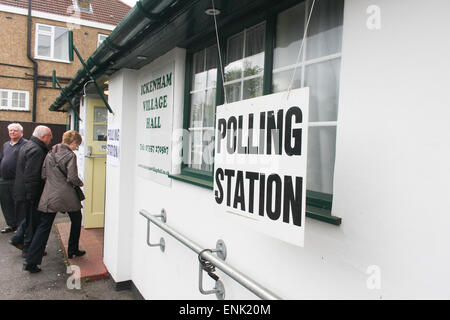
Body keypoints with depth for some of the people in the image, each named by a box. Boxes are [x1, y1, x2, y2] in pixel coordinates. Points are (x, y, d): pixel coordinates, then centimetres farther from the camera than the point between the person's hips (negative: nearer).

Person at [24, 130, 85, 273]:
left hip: (49, 196, 5)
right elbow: (72, 178, -18)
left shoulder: (50, 154, 8)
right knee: (76, 220, 19)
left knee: (43, 227, 8)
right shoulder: (70, 155, -11)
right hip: (67, 196, -5)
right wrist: (80, 183, 2)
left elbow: (43, 175, 10)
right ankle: (73, 251, 28)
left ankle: (31, 261, 4)